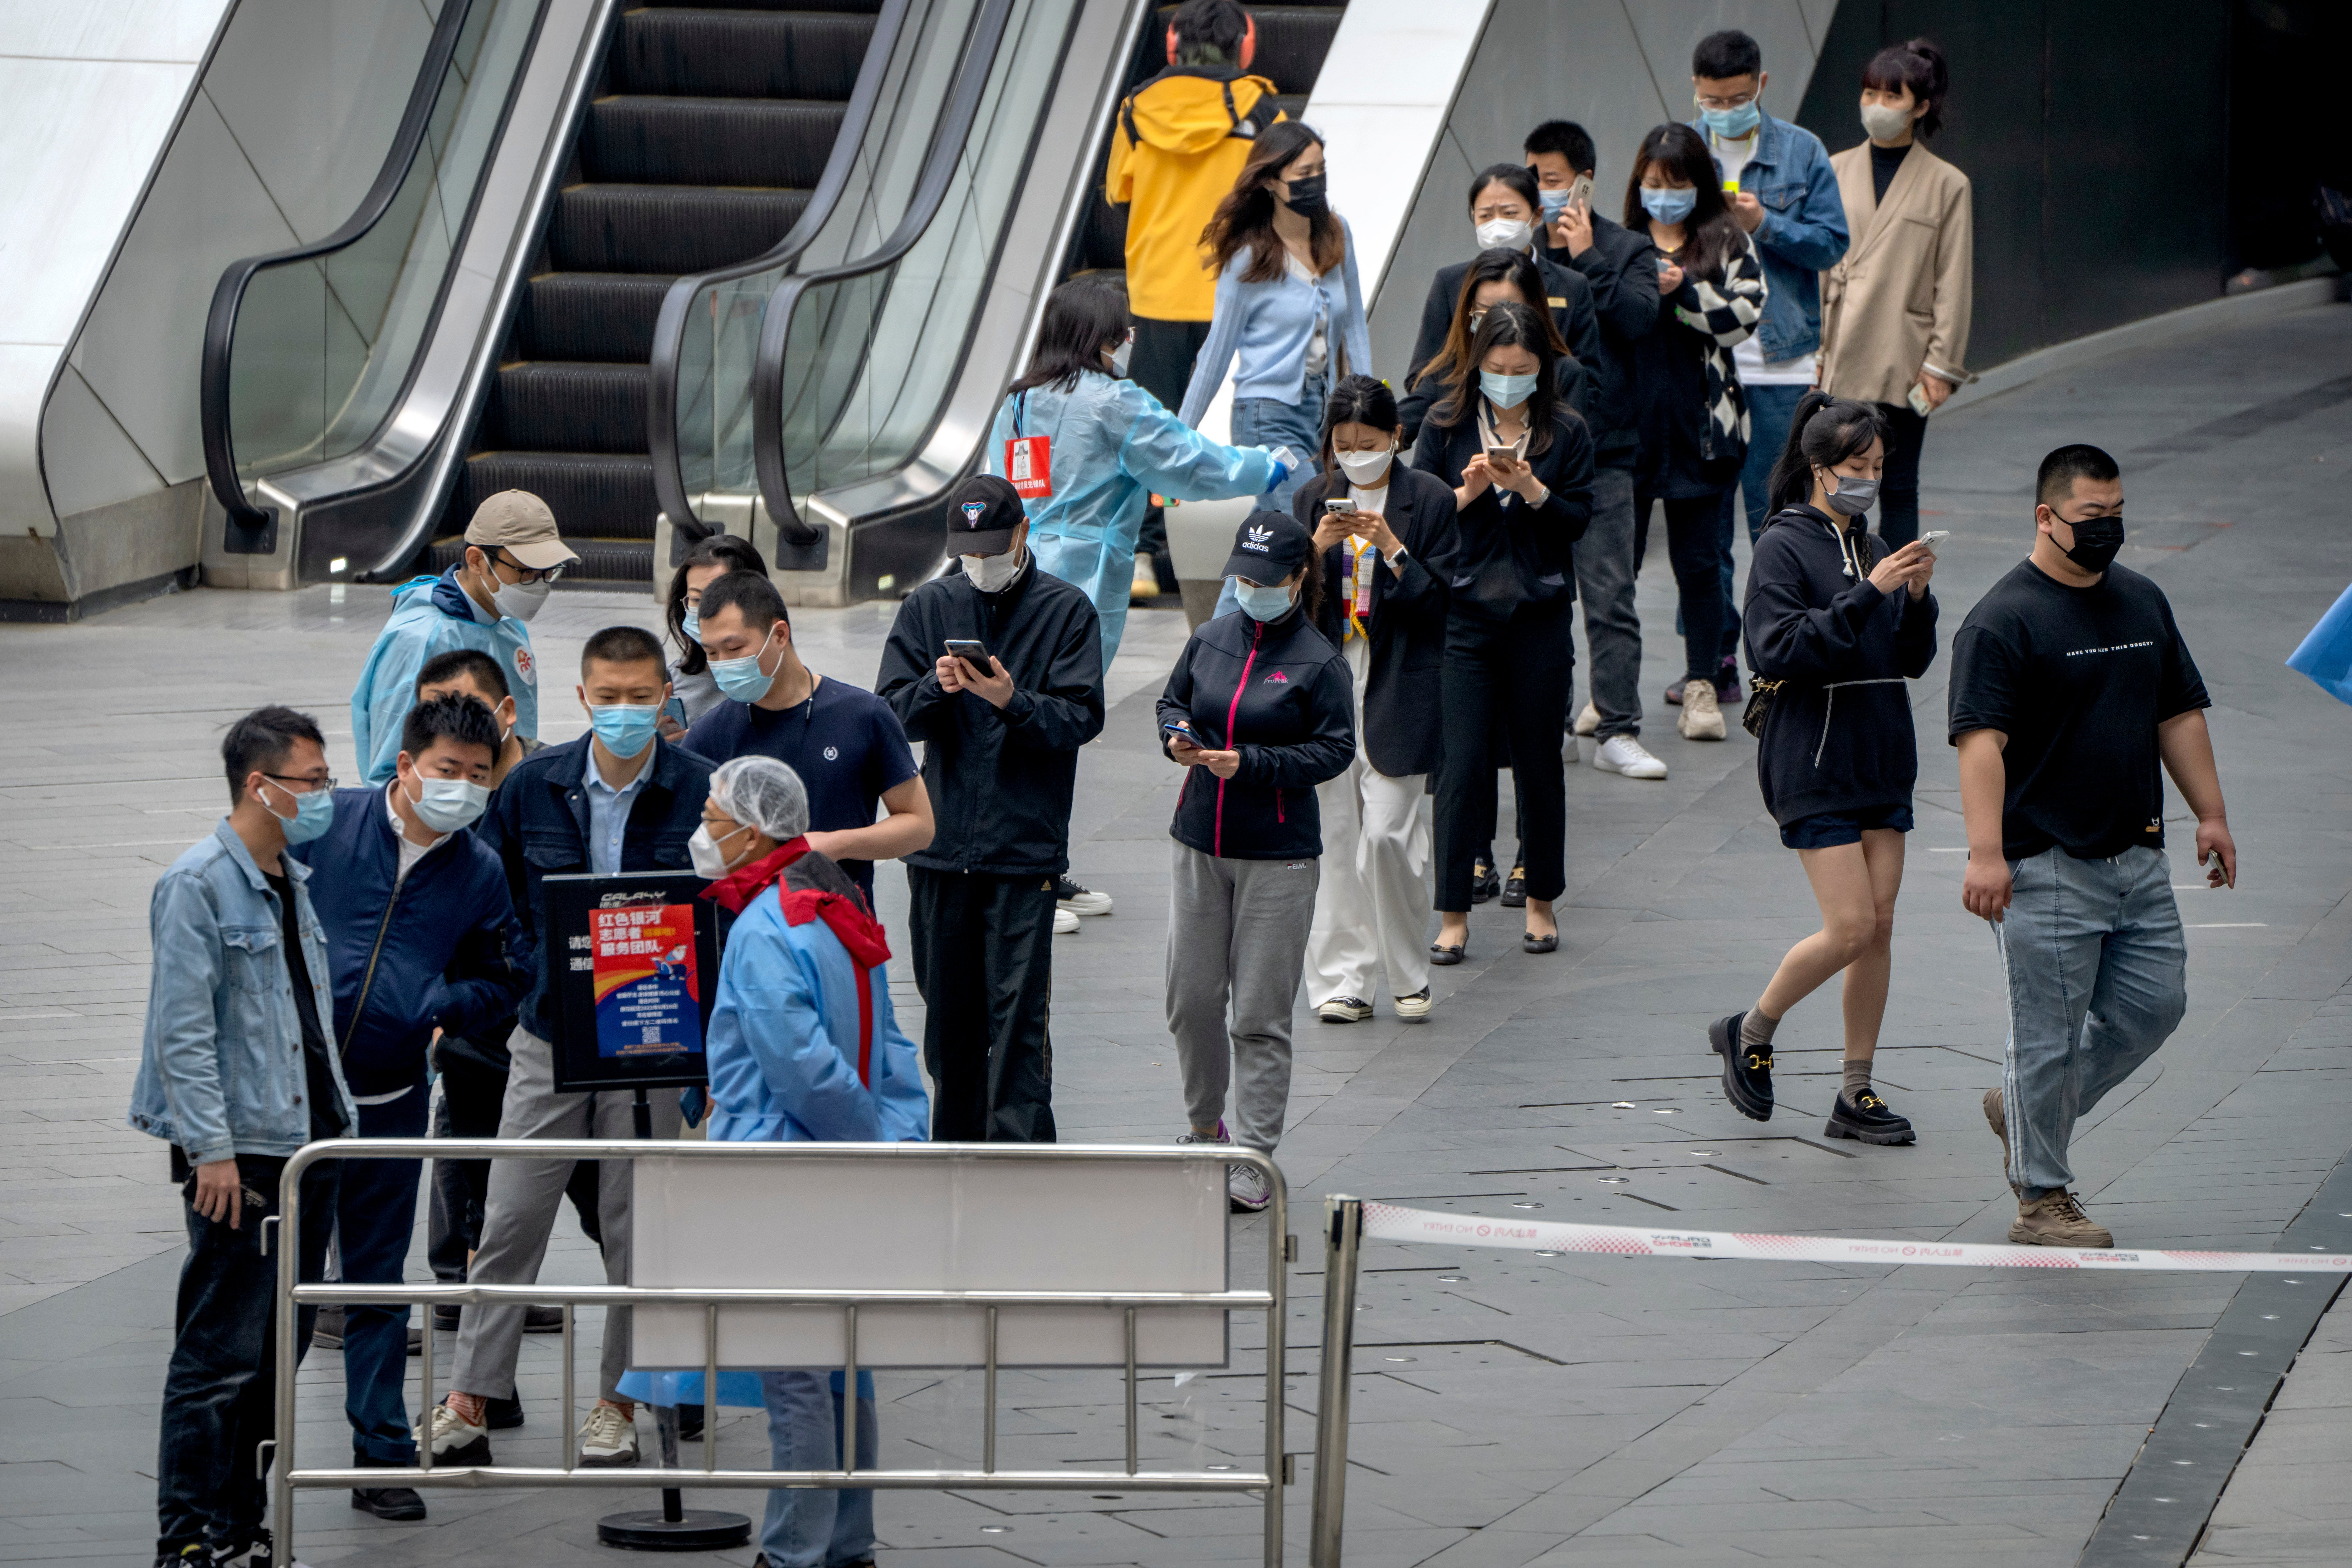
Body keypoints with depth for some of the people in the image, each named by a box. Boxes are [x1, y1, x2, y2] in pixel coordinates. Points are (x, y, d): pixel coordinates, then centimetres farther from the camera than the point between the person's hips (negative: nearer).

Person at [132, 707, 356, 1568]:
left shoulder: (293, 884, 16)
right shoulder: (198, 886, -11)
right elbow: (183, 1030, -15)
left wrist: (336, 1124, 20)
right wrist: (212, 1149, -20)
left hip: (308, 1145, 9)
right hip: (241, 1152, -9)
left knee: (280, 1350, 10)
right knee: (222, 1355, -8)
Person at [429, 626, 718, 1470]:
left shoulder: (702, 792, -6)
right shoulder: (532, 787, -1)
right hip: (550, 1038, 1)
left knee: (636, 1229, 5)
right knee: (510, 1220, 1)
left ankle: (618, 1403, 16)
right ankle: (470, 1396, 8)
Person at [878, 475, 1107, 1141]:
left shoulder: (1065, 610, 1)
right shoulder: (929, 607, 10)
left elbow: (1082, 717, -6)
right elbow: (891, 713, 5)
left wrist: (1013, 701, -23)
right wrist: (936, 688, -16)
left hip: (1026, 848, -4)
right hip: (941, 843, 4)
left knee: (1019, 1013, -8)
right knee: (949, 1008, 10)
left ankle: (1019, 1151, -9)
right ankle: (958, 1144, 21)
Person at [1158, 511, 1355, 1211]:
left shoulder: (1318, 663, -8)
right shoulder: (1211, 639, 6)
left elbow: (1335, 750, -9)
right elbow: (1173, 701, 19)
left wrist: (1251, 764, -18)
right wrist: (1177, 738, -4)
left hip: (1279, 856, -5)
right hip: (1199, 842, 5)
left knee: (1260, 1014, -3)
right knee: (1191, 997, 9)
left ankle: (1254, 1155, 2)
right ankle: (1205, 1126, 30)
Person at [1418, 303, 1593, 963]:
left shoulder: (1566, 433, 3)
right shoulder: (1447, 426, 3)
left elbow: (1578, 521, -3)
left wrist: (1532, 490, -18)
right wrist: (1465, 494, -16)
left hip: (1539, 616, 1)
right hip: (1463, 612, -1)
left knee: (1539, 758, 8)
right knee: (1461, 764, -5)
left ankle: (1541, 901, 23)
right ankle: (1453, 913, 0)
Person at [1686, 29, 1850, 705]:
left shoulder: (1801, 153, 3)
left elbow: (1832, 242, 1)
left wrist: (1765, 225, -13)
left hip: (1779, 364, -1)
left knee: (1778, 517, 0)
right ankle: (1715, 658, 8)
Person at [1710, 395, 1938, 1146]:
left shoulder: (1870, 547, 12)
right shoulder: (1785, 546, -8)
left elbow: (1913, 661, 13)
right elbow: (1779, 649, -20)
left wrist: (1917, 598, -7)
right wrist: (1869, 594, -24)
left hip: (1882, 760, 7)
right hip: (1815, 765, -7)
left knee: (1880, 926, 4)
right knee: (1851, 926, -12)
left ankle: (1856, 1095, 10)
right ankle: (1750, 1033, 11)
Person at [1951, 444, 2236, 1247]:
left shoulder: (2143, 602, 13)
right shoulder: (2003, 621, -12)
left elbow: (2179, 716, 21)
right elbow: (1982, 741, -19)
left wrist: (2211, 814, 16)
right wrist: (1986, 852, -27)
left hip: (2137, 857, 7)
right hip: (2046, 869, -7)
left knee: (2154, 1005, 8)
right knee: (2049, 1033, -3)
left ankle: (2026, 1112, 27)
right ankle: (2042, 1198, 6)